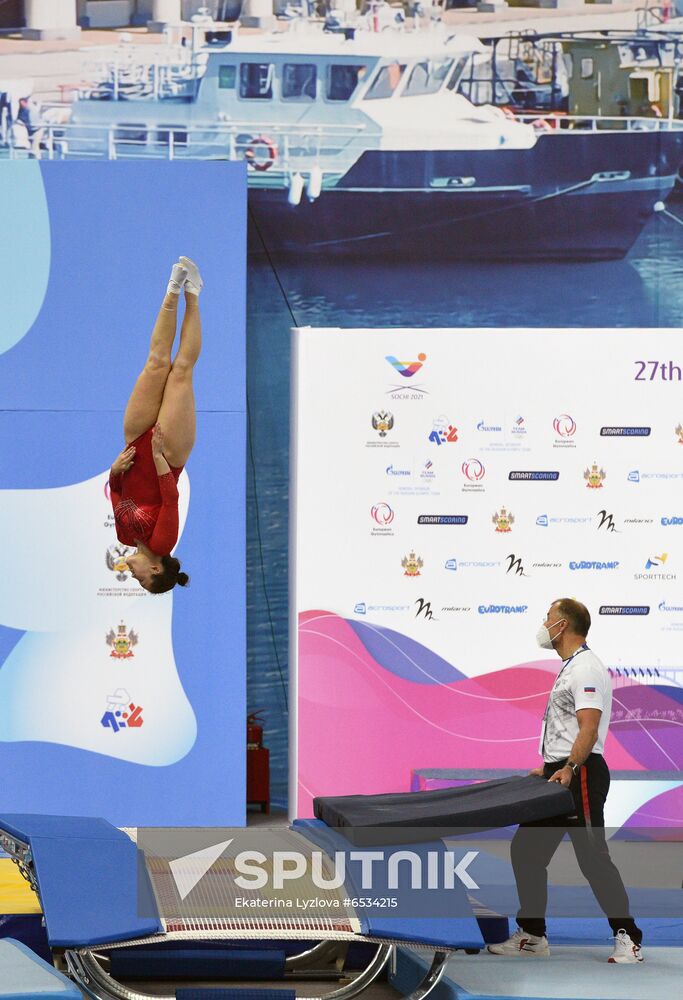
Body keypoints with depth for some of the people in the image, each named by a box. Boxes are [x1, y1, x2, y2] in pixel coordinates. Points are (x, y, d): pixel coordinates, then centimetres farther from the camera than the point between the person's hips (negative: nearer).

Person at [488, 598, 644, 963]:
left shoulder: (586, 668, -14)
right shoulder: (570, 668, 20)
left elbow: (588, 728, -24)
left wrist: (570, 768, -34)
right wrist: (548, 767, 24)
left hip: (580, 775, -11)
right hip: (559, 773, 11)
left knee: (592, 857, -11)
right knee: (526, 850, 13)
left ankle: (628, 940, -7)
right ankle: (532, 936, 18)